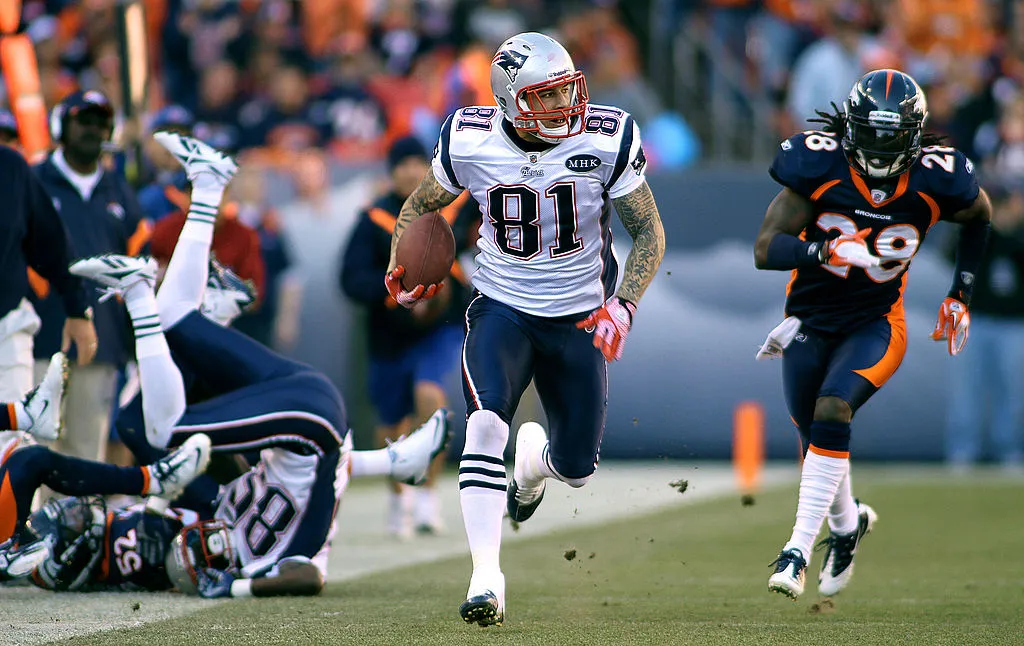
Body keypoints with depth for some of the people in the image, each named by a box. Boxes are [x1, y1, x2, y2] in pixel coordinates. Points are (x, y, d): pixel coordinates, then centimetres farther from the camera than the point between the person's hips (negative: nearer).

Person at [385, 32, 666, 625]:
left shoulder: (605, 142, -15)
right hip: (502, 309, -1)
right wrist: (402, 268, -9)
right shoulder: (471, 143, -12)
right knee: (487, 423, -27)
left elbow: (650, 232, -5)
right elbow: (421, 205, 9)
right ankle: (486, 576, -24)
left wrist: (623, 305, -20)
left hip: (578, 317, 1)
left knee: (577, 469, 8)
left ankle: (534, 456, 48)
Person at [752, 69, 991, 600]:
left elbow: (981, 215, 9)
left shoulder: (935, 180, -16)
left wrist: (961, 293, 8)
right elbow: (766, 250, -20)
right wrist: (831, 248, -36)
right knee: (816, 437, 12)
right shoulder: (819, 164, -19)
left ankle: (799, 550, -20)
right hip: (810, 319, 2)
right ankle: (846, 523, 44)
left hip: (874, 323, -2)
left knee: (831, 413, -25)